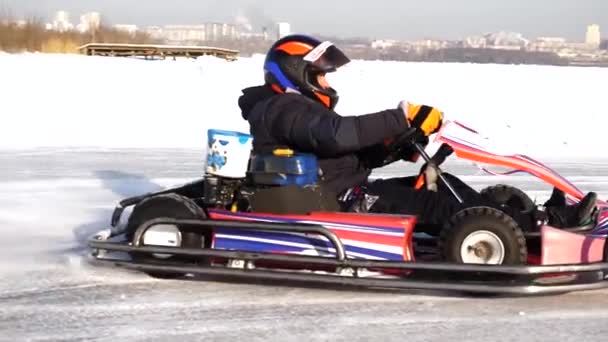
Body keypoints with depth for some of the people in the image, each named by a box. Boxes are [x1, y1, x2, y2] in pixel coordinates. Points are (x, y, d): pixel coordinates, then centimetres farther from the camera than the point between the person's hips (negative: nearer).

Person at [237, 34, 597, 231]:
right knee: (433, 200, -20)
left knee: (441, 183, -1)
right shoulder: (284, 109, -10)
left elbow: (354, 154, 19)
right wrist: (402, 118, -26)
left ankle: (539, 219, -9)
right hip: (336, 205, -10)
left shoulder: (296, 109, 23)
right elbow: (337, 133, -29)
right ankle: (539, 225, -22)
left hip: (344, 195, 10)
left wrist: (399, 144, 1)